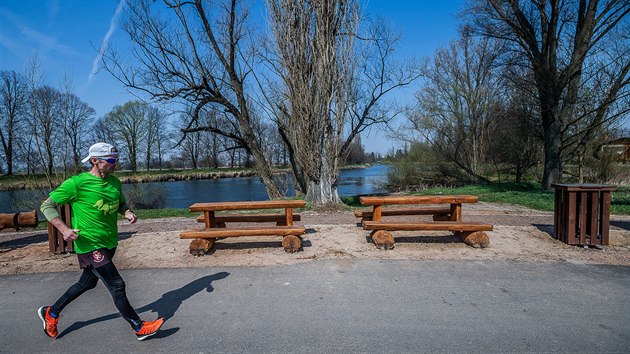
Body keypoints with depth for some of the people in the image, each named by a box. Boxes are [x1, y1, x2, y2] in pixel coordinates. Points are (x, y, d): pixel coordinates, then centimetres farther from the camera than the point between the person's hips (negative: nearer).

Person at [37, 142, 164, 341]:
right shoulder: (77, 183, -14)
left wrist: (128, 213, -3)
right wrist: (64, 229, -22)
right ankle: (139, 328, 5)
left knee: (87, 283, 22)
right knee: (117, 286, -6)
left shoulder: (115, 182, 5)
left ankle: (51, 313, 45)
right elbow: (47, 205, -8)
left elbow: (121, 203, 20)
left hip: (109, 243, 8)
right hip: (90, 245, -8)